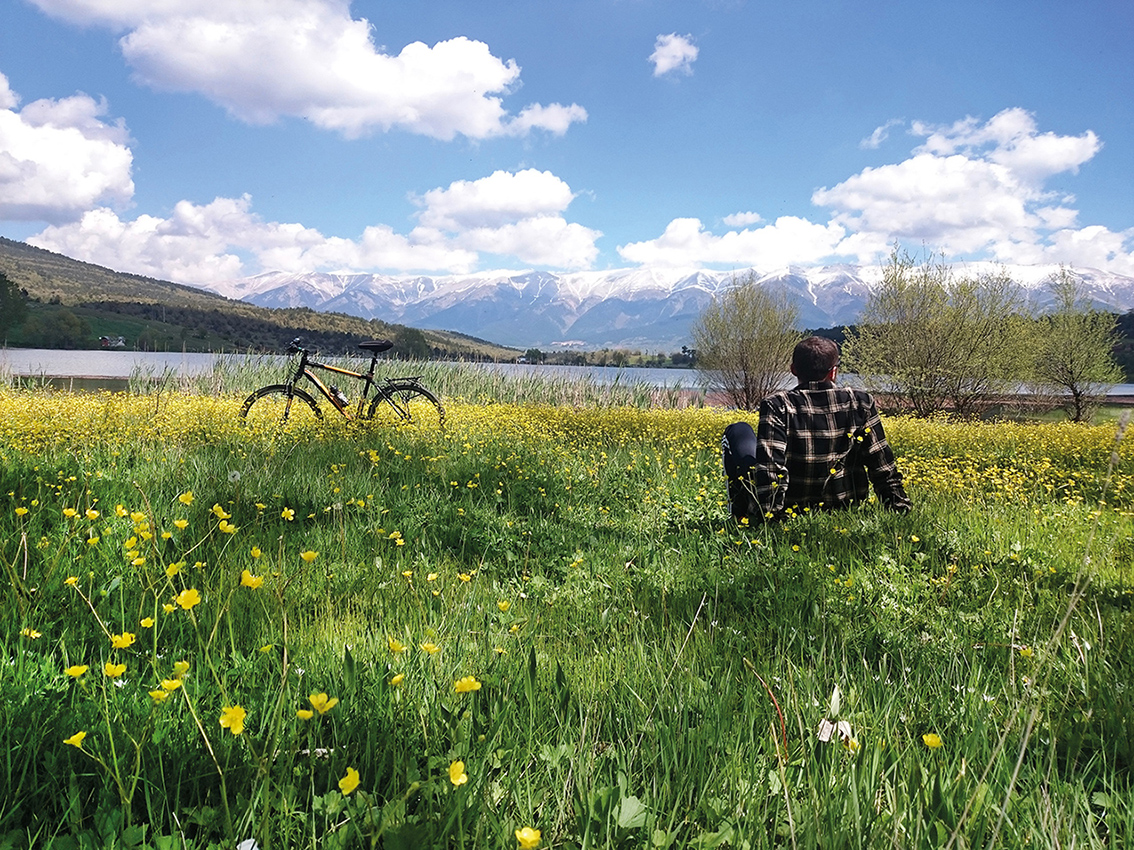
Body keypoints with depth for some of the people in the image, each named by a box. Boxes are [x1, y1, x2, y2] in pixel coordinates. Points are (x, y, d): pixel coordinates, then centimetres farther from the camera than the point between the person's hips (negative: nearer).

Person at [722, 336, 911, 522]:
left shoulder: (777, 405, -18)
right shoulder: (861, 402, -8)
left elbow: (770, 466, -27)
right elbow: (883, 466, -4)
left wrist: (768, 516, -23)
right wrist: (900, 507, 6)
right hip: (848, 508, 4)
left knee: (738, 431, 16)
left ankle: (741, 514, 16)